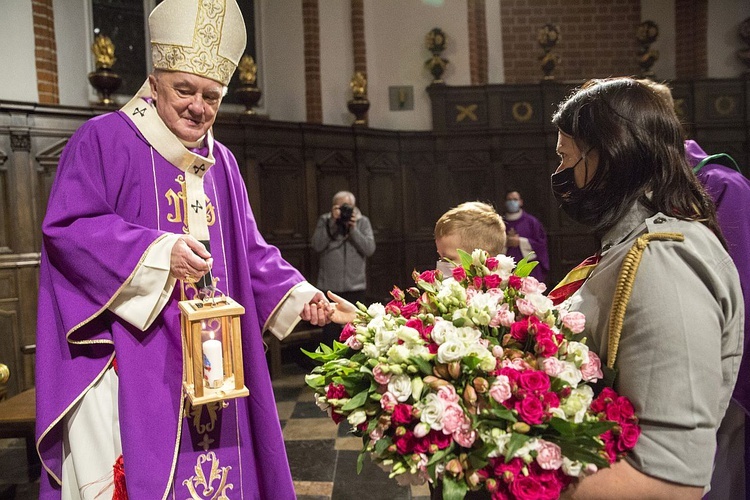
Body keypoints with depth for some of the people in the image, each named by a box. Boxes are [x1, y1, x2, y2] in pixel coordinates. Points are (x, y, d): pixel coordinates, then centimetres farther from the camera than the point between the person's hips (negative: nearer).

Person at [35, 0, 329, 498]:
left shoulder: (221, 162, 14)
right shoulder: (104, 139, -4)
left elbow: (248, 250, 16)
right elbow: (67, 227, -12)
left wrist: (296, 293, 1)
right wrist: (159, 251, -25)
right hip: (133, 363, -5)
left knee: (215, 459, 11)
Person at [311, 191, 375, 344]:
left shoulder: (362, 222, 3)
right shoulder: (325, 220, 4)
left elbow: (370, 249, -7)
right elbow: (317, 246, -10)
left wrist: (353, 228, -15)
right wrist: (332, 223, -14)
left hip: (355, 286, 0)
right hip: (330, 286, 0)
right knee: (330, 332, 3)